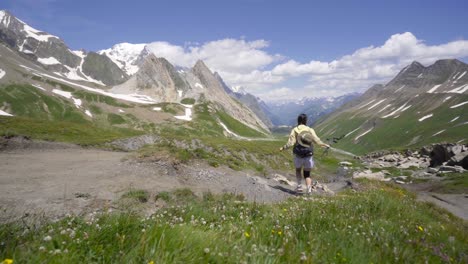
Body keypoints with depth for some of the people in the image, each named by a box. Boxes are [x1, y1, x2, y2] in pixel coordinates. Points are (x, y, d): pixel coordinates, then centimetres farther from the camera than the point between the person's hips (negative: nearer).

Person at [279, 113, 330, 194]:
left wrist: (283, 148, 3)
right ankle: (309, 189, -8)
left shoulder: (294, 130, -4)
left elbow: (291, 142, -12)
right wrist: (325, 145, 11)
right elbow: (317, 140, -5)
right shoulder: (310, 130, 0)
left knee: (298, 170, 26)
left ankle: (299, 186, 18)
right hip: (308, 155, 1)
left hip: (298, 155, -1)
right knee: (307, 174, 11)